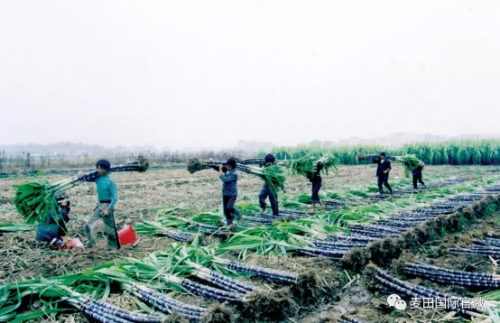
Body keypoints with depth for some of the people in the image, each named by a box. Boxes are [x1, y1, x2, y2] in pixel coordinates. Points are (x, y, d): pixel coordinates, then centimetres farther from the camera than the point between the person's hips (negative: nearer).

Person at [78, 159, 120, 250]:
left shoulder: (110, 181, -16)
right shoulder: (98, 178, 3)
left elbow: (115, 197, -16)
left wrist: (108, 209, -22)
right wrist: (82, 175, -4)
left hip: (107, 205, -7)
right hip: (99, 205, 7)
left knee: (110, 228, 1)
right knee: (89, 224, 8)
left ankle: (113, 247, 14)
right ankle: (91, 243, 23)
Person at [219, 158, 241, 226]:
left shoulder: (234, 174, -17)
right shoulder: (227, 172, 5)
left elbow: (225, 179, -25)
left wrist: (220, 170, -20)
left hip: (232, 194, -7)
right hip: (225, 194, 7)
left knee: (229, 208, -22)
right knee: (226, 211, 5)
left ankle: (237, 213, 8)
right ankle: (230, 224, 15)